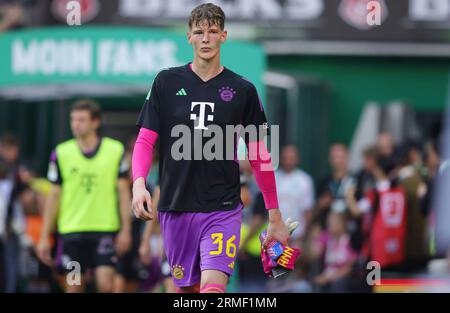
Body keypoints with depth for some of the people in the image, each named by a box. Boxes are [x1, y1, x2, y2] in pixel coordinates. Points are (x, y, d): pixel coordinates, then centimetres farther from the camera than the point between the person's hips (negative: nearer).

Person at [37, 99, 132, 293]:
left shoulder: (115, 150, 2)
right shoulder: (61, 153, 3)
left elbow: (123, 191, 5)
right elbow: (54, 196, 8)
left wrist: (125, 229, -2)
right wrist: (44, 237, 5)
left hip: (105, 229, -1)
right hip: (71, 231, 1)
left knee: (106, 285, -13)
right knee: (74, 287, 3)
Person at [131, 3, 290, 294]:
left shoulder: (243, 90, 4)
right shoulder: (167, 82, 4)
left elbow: (259, 155, 9)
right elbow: (145, 139, 3)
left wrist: (275, 215, 9)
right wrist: (139, 183, -15)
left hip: (223, 209, -2)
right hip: (175, 208, 2)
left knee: (213, 288, -18)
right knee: (187, 290, 7)